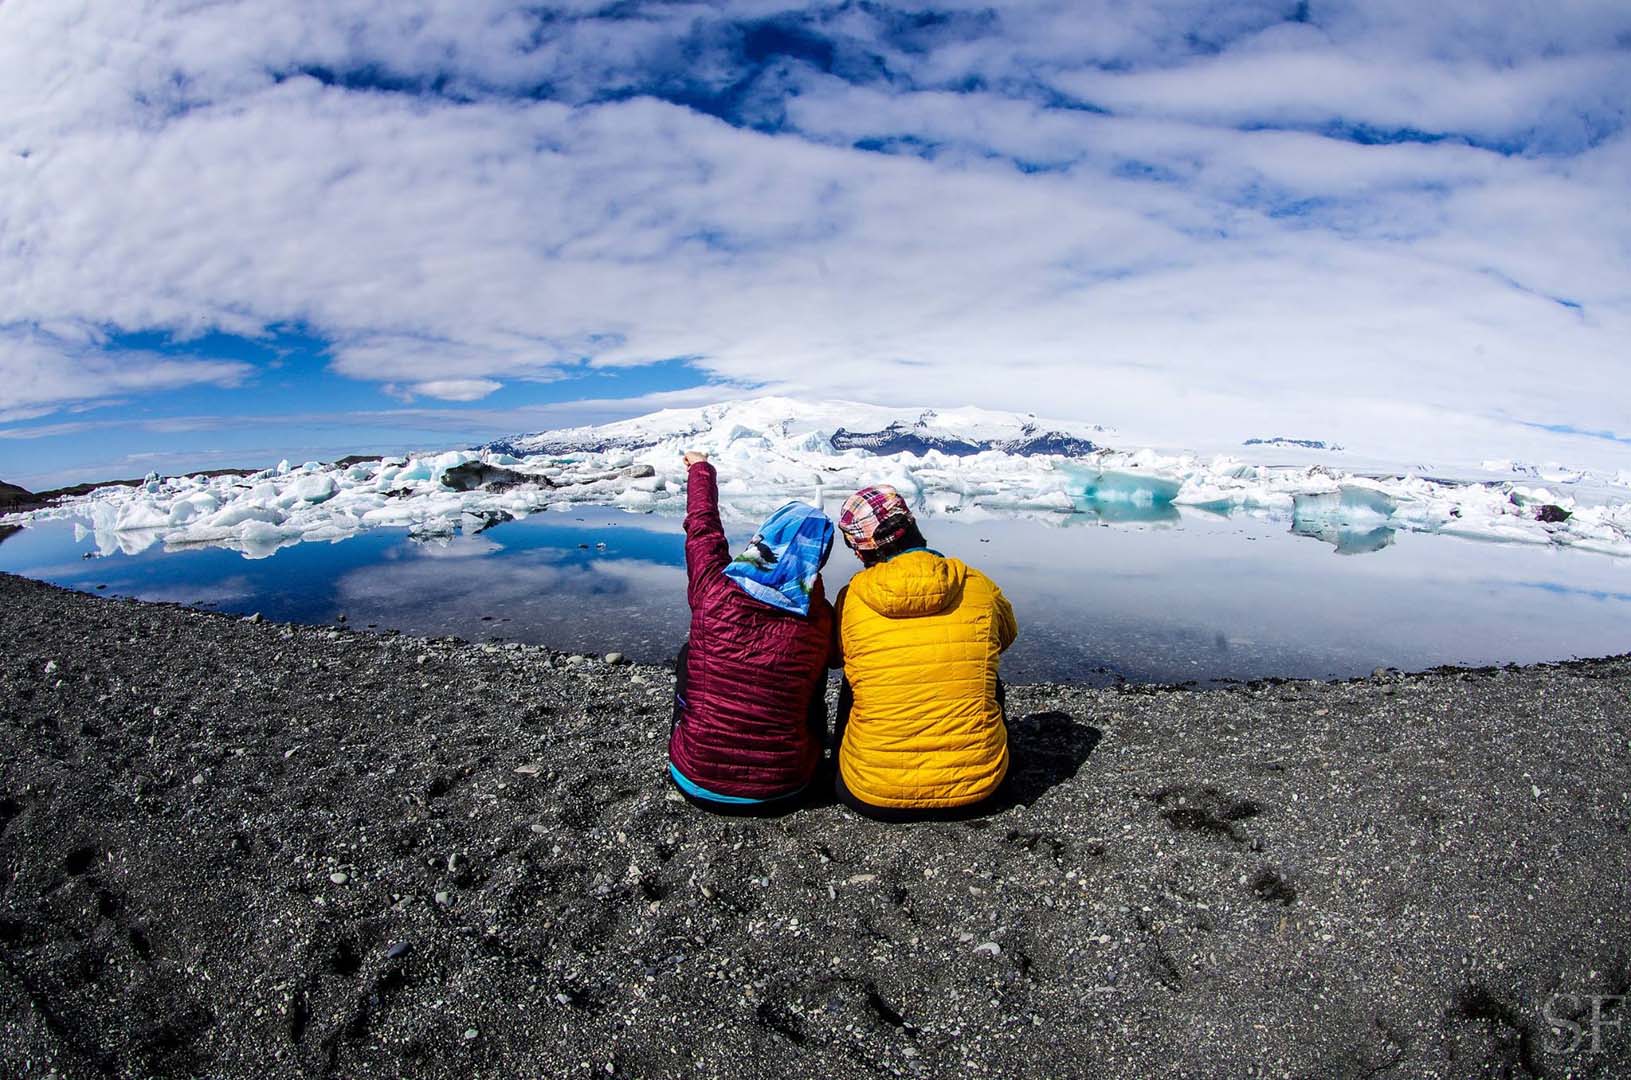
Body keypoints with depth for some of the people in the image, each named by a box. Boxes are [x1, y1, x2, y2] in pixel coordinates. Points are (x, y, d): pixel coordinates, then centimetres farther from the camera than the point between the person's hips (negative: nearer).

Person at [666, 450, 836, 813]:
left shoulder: (713, 593, -19)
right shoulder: (819, 620, -17)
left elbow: (703, 527, 1)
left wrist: (701, 469, 21)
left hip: (697, 783, 0)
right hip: (781, 792, 0)